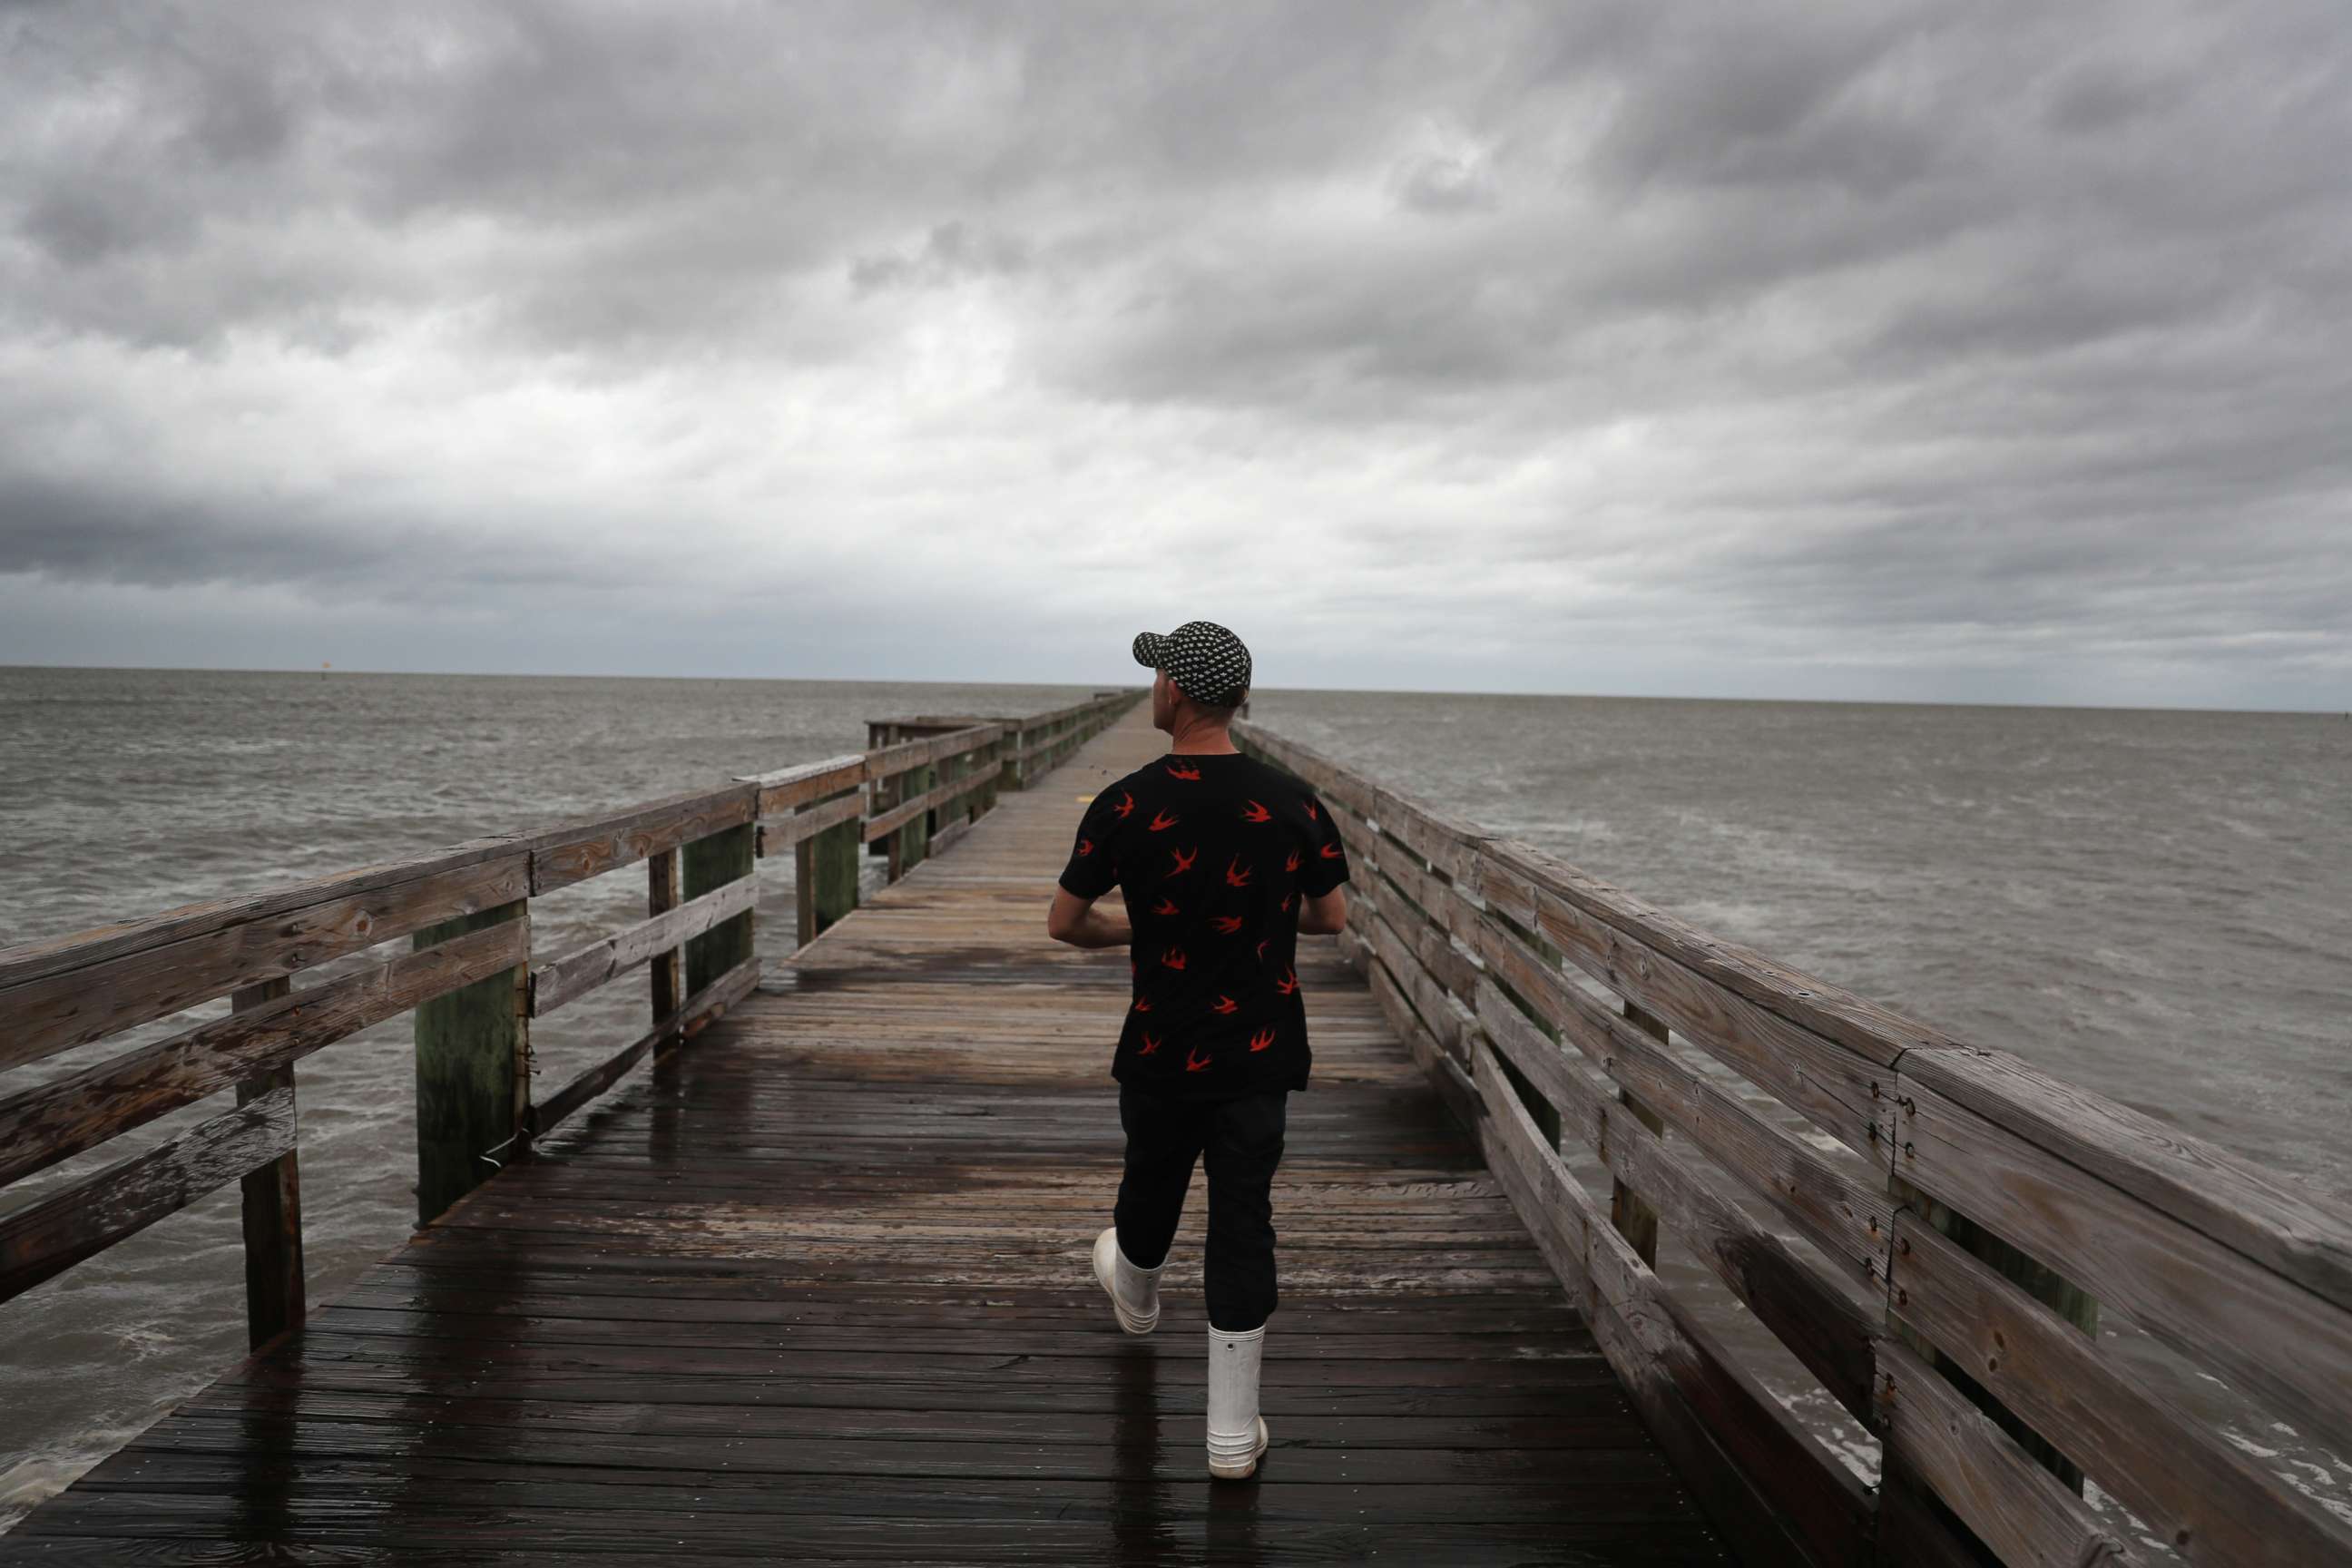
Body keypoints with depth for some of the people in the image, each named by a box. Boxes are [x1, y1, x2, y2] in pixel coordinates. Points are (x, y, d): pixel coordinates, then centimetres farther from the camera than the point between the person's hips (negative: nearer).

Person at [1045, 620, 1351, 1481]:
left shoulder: (1127, 805, -13)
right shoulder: (1291, 802, -8)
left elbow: (1064, 921, -5)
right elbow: (1332, 917, 2)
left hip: (1161, 1048, 0)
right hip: (1260, 1052, 0)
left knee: (1151, 1186, 25)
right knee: (1243, 1223, 6)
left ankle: (1134, 1297, 57)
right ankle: (1233, 1433, 13)